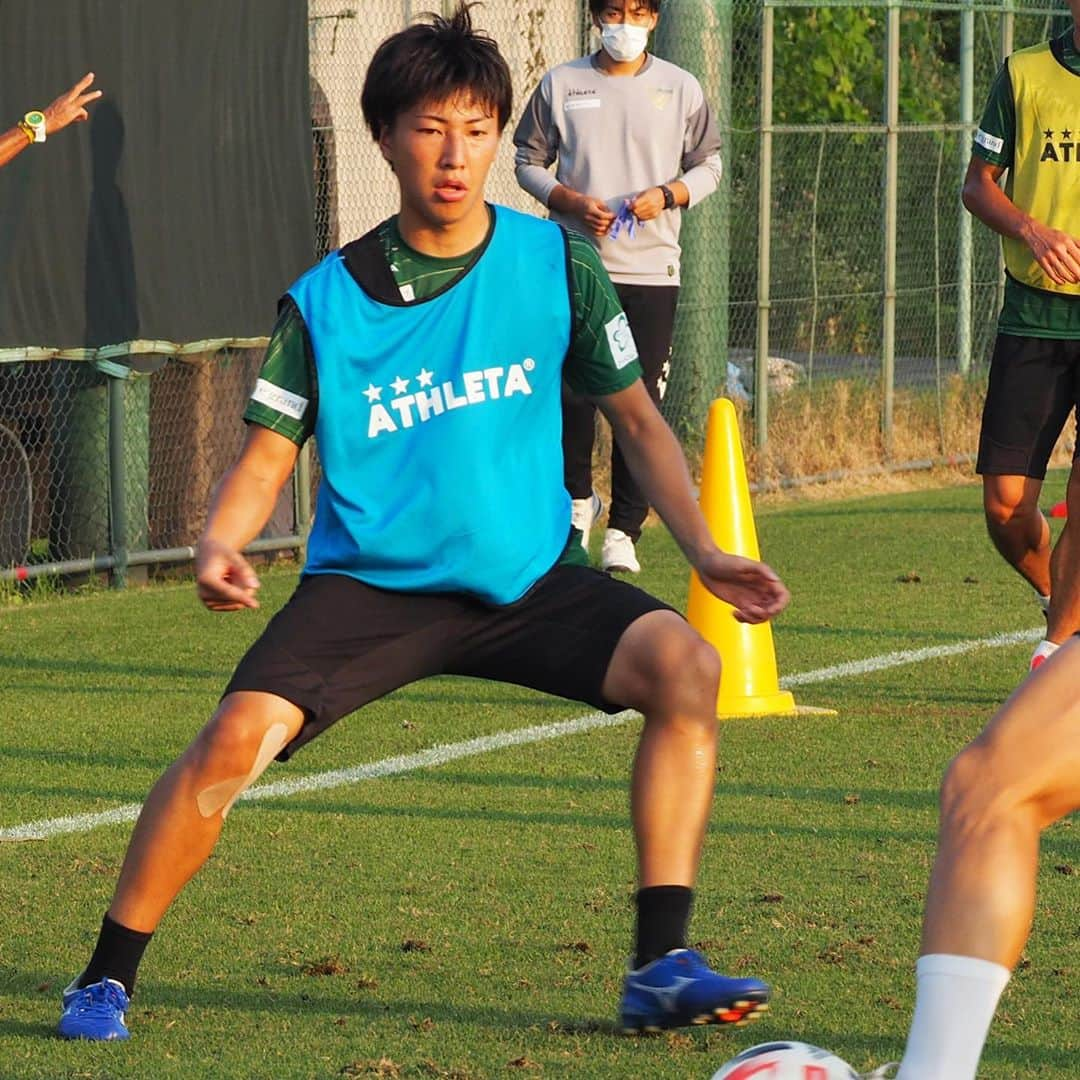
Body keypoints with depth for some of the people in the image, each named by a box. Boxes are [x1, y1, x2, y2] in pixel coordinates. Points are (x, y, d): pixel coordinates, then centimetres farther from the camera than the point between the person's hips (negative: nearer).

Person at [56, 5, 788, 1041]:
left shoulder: (556, 263, 0)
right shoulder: (324, 300, -3)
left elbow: (635, 419, 8)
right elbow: (265, 458, 1)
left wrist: (705, 551, -4)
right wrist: (219, 546, -21)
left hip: (531, 579, 2)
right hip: (368, 584, -1)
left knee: (683, 663, -24)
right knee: (239, 734, -25)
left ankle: (661, 966, -19)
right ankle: (106, 979, -6)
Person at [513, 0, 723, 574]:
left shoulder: (680, 88, 6)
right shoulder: (561, 84, 5)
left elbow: (709, 165, 13)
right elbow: (528, 160, 10)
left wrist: (667, 195, -7)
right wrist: (572, 202, -8)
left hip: (652, 269, 0)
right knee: (570, 392, -5)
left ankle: (623, 532, 4)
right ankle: (577, 497, 21)